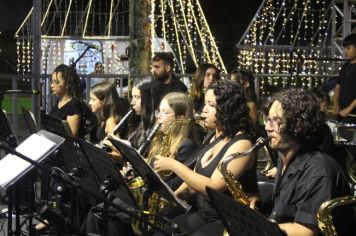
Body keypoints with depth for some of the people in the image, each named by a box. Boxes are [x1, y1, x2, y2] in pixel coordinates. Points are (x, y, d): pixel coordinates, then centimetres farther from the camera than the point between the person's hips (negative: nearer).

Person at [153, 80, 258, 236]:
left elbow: (212, 187, -24)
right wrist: (172, 195, -3)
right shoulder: (216, 138, 13)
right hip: (203, 213, 8)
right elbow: (197, 178, 16)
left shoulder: (241, 144, -16)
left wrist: (174, 165, -20)